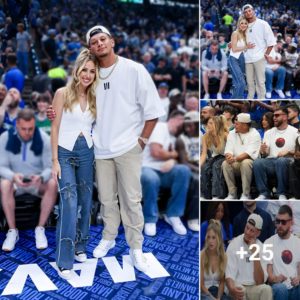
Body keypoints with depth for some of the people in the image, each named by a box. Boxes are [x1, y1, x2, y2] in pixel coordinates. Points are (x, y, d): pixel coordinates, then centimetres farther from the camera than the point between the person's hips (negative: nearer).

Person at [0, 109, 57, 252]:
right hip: (15, 181, 1)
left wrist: (41, 177, -36)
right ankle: (12, 231, -17)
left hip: (38, 181, 0)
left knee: (52, 183, -32)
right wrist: (13, 176, -33)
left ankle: (40, 229, -18)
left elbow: (50, 167, -12)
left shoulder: (44, 139, -14)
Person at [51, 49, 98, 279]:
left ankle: (80, 247, 28)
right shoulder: (62, 93, -5)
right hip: (65, 152, -4)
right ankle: (64, 262, -8)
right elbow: (55, 128, -6)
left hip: (86, 152, 5)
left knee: (85, 202, 10)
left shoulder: (93, 97, 6)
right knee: (69, 202, -14)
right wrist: (55, 161, -10)